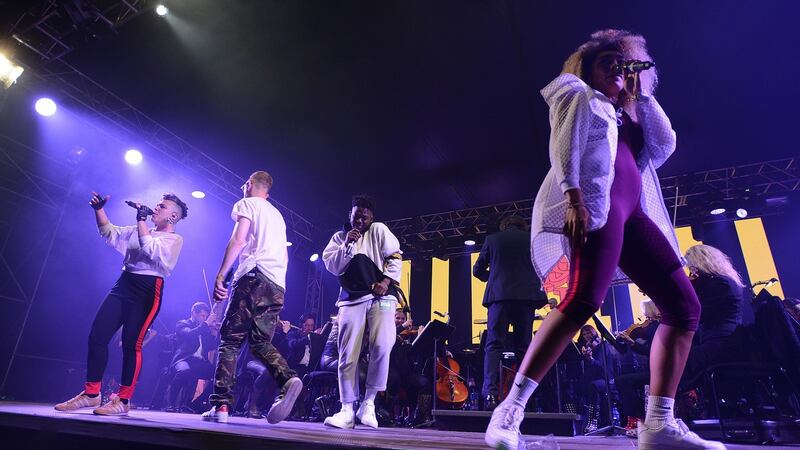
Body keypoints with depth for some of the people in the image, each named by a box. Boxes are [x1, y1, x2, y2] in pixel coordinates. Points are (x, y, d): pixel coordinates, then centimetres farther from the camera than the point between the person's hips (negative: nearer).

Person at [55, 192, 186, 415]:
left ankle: (123, 400, 2)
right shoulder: (139, 230, 23)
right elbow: (109, 232, 28)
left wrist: (141, 220, -11)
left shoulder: (175, 239, 1)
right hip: (123, 285, 7)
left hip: (148, 291, -7)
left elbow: (152, 250, -16)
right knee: (97, 336, 1)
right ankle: (91, 393, 12)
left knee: (131, 344, -9)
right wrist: (99, 209, 15)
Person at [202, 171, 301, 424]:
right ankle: (288, 380, -20)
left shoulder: (247, 203, 8)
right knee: (261, 342, 6)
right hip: (278, 285, 7)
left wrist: (221, 275, -10)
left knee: (230, 340, -1)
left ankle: (221, 405, -5)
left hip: (253, 277, -6)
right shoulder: (277, 214, 29)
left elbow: (238, 239, -8)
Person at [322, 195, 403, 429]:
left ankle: (369, 404, -5)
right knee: (348, 354, -5)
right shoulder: (339, 237, 17)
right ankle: (347, 411, 1)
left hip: (381, 296, -2)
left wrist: (385, 281, -11)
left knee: (381, 347, -19)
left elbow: (394, 258, 3)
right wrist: (347, 245, -7)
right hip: (351, 299, 2)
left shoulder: (379, 230, 10)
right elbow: (332, 267, 5)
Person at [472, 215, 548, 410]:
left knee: (494, 345, -4)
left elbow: (478, 270, 11)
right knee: (523, 347, 8)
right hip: (526, 296, 1)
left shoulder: (492, 239, 10)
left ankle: (490, 393, -21)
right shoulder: (532, 239, 11)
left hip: (499, 296, -1)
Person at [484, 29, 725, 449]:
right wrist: (573, 196, -19)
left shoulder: (626, 112, 35)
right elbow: (564, 147, -3)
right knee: (584, 299, -28)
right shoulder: (576, 93, 15)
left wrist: (643, 94, 25)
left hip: (632, 210, 8)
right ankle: (510, 410, -26)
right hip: (594, 203, -8)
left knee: (684, 303, -1)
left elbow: (663, 148, 21)